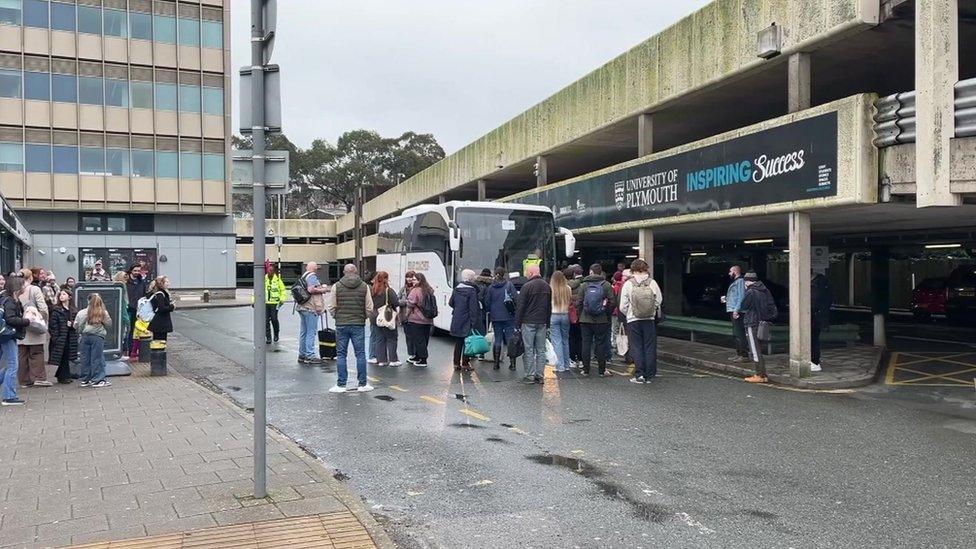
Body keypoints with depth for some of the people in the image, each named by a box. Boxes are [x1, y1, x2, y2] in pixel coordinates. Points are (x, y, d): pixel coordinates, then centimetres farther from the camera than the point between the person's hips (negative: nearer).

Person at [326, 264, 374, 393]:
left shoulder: (337, 286, -2)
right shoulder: (364, 286, 0)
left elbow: (331, 307, -1)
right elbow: (369, 308, 0)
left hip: (341, 325, 0)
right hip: (359, 325, 0)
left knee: (341, 354, 7)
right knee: (360, 354, 7)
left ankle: (341, 385, 9)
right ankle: (362, 384, 11)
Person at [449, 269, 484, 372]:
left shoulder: (456, 289, 6)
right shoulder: (472, 290, -13)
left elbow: (451, 303, 15)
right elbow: (473, 308, -17)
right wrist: (474, 323, -16)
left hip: (456, 321, 6)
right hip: (467, 321, -6)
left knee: (458, 343, 13)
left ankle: (456, 364, 16)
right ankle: (465, 364, 7)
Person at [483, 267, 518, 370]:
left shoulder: (491, 287, 4)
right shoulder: (509, 284, -5)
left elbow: (487, 303, 7)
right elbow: (516, 298, -8)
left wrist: (489, 312, 22)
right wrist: (516, 311, 4)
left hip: (495, 317, 3)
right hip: (508, 316, -3)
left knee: (497, 339, 9)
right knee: (510, 339, 3)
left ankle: (496, 363, 9)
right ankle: (512, 363, 2)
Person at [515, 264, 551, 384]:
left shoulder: (527, 286, -10)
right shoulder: (547, 286, 11)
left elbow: (520, 307, -10)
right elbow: (550, 306, 16)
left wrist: (517, 324, -5)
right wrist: (548, 323, 20)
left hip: (528, 322, -6)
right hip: (542, 323, 6)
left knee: (529, 349, -1)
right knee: (541, 349, 9)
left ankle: (530, 375, -1)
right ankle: (540, 375, 10)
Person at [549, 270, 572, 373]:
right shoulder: (568, 289, -1)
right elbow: (571, 302, 3)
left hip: (553, 315, -3)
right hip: (565, 315, 3)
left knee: (557, 341, 1)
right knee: (565, 340, 14)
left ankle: (560, 365, -2)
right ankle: (566, 365, 18)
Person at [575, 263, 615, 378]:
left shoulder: (584, 285, -2)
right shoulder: (606, 285, -3)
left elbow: (578, 302, -2)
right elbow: (612, 303, -4)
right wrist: (608, 314, 10)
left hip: (585, 320, 1)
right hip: (601, 321, 0)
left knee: (586, 343, 7)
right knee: (601, 344, 6)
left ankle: (586, 369, 10)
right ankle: (602, 370, 8)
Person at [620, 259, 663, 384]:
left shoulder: (628, 284, -6)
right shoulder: (652, 283, -5)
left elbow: (623, 307, -5)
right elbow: (658, 302, -2)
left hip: (633, 321, -1)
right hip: (650, 320, 1)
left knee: (636, 347, 6)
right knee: (650, 348, 9)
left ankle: (639, 374, 3)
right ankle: (649, 375, 12)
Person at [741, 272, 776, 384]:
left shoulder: (750, 293, -16)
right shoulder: (765, 291, 8)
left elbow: (743, 308, -7)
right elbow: (773, 308, 12)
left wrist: (738, 311, 12)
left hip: (752, 324, -8)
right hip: (763, 323, 8)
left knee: (755, 352, -2)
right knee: (758, 350, 16)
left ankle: (760, 375, 0)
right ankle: (762, 374, 19)